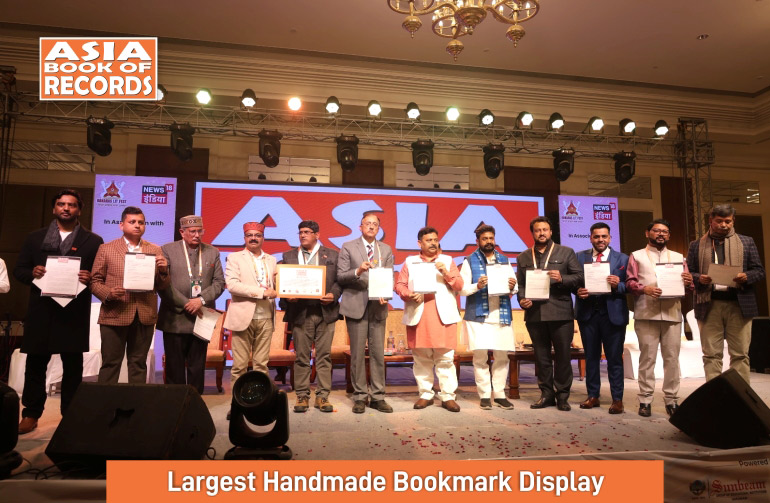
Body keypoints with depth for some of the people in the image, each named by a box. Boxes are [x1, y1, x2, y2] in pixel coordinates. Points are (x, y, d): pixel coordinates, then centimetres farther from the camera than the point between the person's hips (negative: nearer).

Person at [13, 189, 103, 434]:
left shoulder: (93, 241, 4)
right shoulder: (35, 237, 11)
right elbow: (19, 270, 11)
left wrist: (89, 278, -18)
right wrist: (32, 273, -10)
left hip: (74, 313, -2)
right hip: (40, 311, 2)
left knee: (73, 367, 6)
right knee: (35, 365, 9)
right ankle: (31, 414, 23)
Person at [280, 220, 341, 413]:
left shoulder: (331, 255, 10)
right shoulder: (289, 256, 12)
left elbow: (339, 280, 7)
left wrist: (334, 294, -10)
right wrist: (287, 297, -9)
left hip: (325, 311, 0)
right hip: (300, 312, 0)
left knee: (324, 355, 3)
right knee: (301, 356, 5)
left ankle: (322, 396, 11)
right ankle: (302, 395, 14)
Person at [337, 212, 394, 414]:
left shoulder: (386, 250, 13)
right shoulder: (348, 247, 4)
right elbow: (340, 276, -2)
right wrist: (358, 271, -20)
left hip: (378, 307, 3)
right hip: (356, 306, -3)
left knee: (378, 353, 5)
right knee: (358, 353, 2)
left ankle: (378, 396, 13)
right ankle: (360, 397, 12)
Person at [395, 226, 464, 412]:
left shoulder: (447, 261, 15)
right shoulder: (410, 262, 14)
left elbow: (459, 285, 7)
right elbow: (399, 284, 6)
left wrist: (446, 274, -10)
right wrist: (409, 295, -13)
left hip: (443, 315, 0)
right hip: (418, 316, 1)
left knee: (445, 358, -3)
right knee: (421, 358, 4)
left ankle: (448, 396, 3)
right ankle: (425, 394, 15)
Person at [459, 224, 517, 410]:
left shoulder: (504, 260, 16)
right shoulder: (470, 261, 5)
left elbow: (515, 287, 13)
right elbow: (462, 289, -2)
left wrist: (513, 287, -9)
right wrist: (477, 286, -19)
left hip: (502, 316, 3)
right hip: (479, 316, -3)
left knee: (502, 356, 3)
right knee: (480, 356, -4)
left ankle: (499, 394, 14)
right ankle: (484, 395, 8)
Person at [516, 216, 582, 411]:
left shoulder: (566, 252, 9)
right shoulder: (523, 257, 16)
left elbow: (579, 277, 3)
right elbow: (520, 284, 13)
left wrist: (562, 279, -15)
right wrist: (522, 300, -5)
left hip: (560, 312, -2)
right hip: (534, 313, 2)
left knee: (563, 355, 2)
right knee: (541, 356, 8)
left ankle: (562, 395, 14)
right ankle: (546, 394, 18)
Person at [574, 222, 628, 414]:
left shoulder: (622, 258, 5)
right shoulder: (580, 257, 8)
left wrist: (618, 285, -19)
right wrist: (578, 291, -15)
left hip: (613, 313, -1)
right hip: (587, 312, 2)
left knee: (614, 358, 3)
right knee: (591, 356, 10)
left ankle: (617, 399, 13)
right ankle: (592, 396, 21)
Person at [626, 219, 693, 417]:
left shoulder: (678, 257, 20)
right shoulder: (637, 256, 12)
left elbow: (687, 283, 14)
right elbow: (629, 282, 2)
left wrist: (688, 281, -9)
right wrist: (644, 289, -17)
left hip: (672, 313, 3)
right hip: (646, 314, -2)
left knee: (672, 358, 2)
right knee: (647, 357, -2)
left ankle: (671, 400, 9)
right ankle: (645, 400, 2)